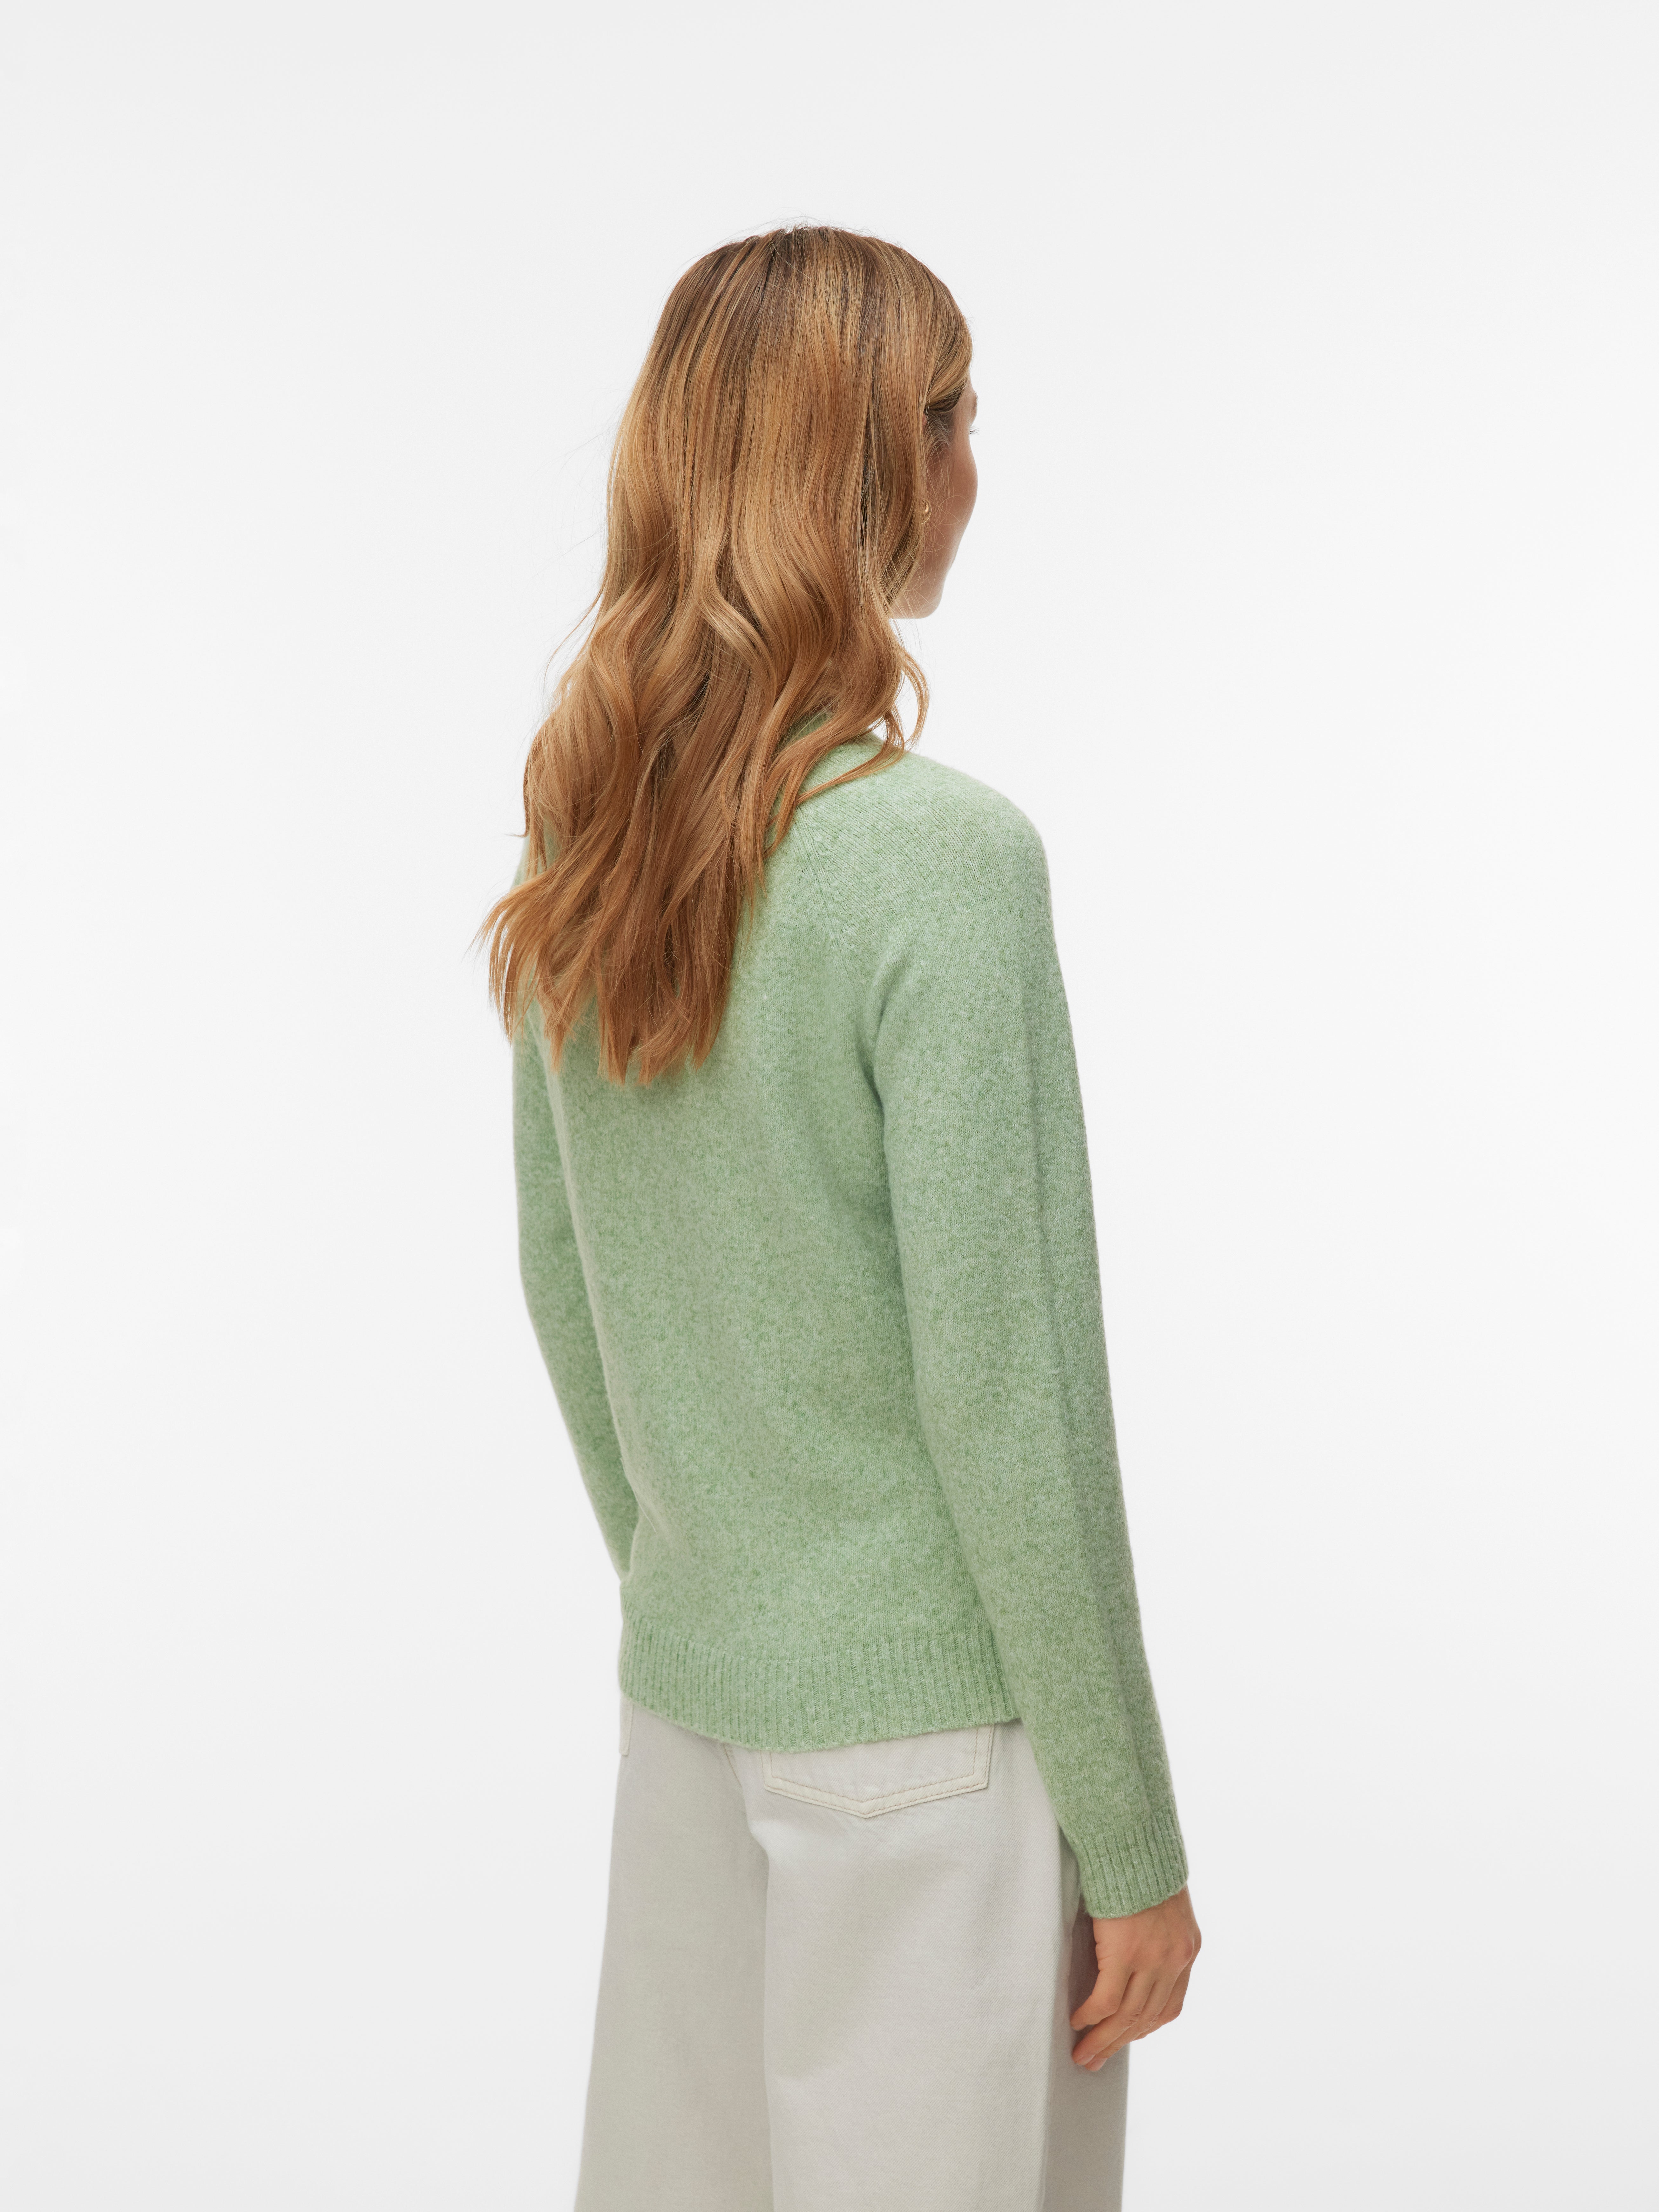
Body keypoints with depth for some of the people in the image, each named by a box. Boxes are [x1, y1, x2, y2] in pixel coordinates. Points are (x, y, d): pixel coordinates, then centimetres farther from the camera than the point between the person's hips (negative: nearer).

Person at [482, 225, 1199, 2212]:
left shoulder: (584, 837, 1)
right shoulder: (940, 860, -20)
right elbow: (1003, 1393, -19)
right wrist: (1131, 1836, -9)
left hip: (684, 1690, 7)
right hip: (926, 1732, -7)